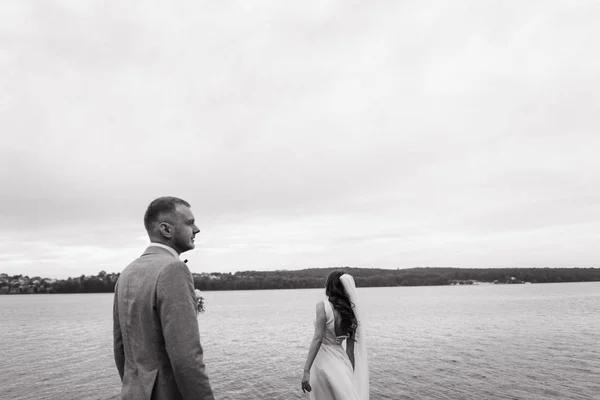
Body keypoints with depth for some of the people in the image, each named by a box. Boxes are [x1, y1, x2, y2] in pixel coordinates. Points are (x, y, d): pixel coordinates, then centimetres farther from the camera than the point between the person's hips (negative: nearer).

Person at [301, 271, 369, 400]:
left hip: (323, 360, -5)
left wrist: (306, 371, -19)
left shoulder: (323, 305, -13)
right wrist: (350, 374, 14)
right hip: (341, 360, 5)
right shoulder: (351, 313, 4)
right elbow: (351, 350, 6)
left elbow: (317, 339, -20)